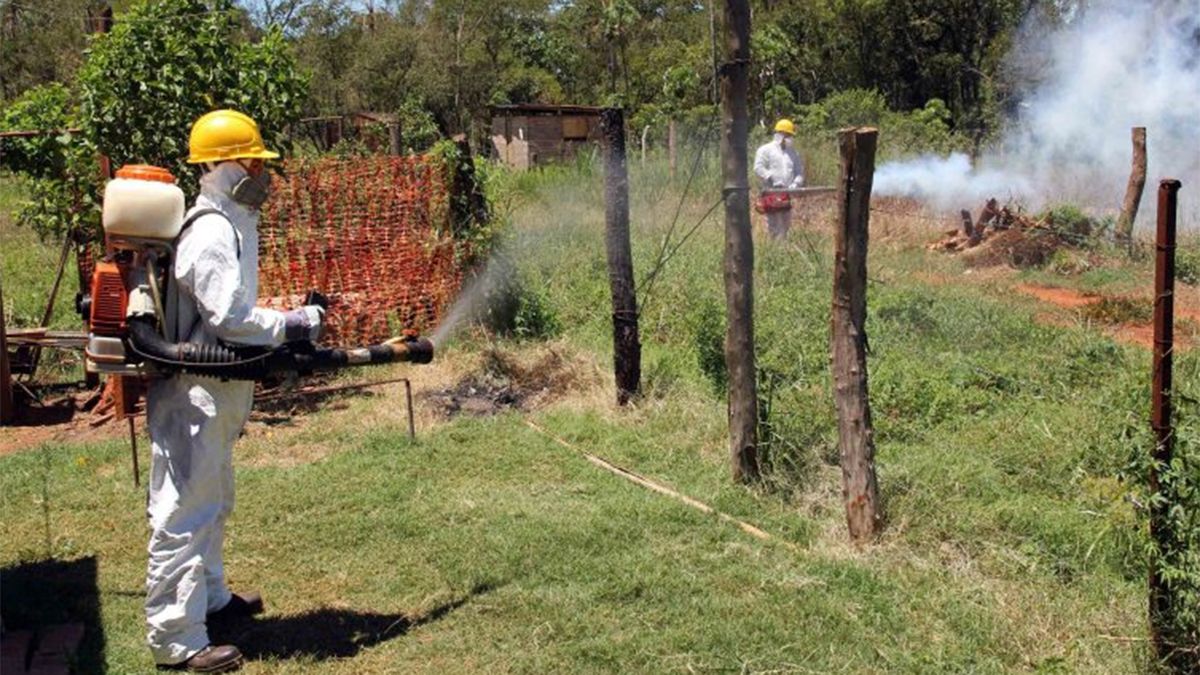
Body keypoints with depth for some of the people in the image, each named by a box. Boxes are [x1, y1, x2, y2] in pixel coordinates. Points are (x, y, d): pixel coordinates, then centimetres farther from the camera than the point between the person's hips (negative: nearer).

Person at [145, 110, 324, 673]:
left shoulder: (234, 224, 14)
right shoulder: (211, 232, -19)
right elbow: (228, 316, -25)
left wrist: (287, 326, 11)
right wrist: (290, 326, -14)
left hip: (216, 392, 11)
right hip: (193, 397, -11)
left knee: (212, 502, 23)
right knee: (184, 512, -4)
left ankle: (210, 598, 40)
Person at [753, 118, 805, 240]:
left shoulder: (792, 153, 19)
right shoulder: (765, 150, 1)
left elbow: (799, 171, 17)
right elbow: (758, 168, -10)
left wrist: (796, 183, -3)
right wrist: (772, 179, -19)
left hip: (786, 194, 7)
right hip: (771, 193, -6)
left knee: (786, 224, 9)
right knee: (773, 223, -9)